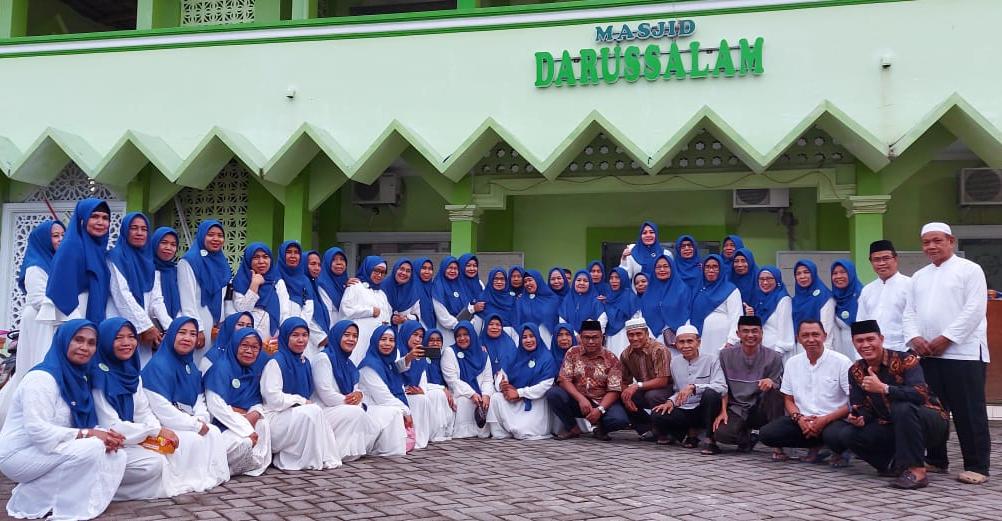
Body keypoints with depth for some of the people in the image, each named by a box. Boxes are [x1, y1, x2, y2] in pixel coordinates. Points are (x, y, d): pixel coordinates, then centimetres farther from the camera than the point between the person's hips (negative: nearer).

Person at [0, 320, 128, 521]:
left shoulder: (79, 378, 9)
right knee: (92, 448, -28)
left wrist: (106, 436, -15)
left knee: (117, 455, -6)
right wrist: (86, 435, -27)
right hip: (20, 454, -9)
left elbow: (87, 426, 6)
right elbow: (37, 431, -27)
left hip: (53, 451, 9)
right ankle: (30, 500, -11)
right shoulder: (41, 377, -19)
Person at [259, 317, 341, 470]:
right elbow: (274, 398, -18)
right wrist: (301, 401, -11)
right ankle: (312, 460, -17)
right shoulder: (276, 362, -11)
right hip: (274, 418, -8)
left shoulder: (305, 362, 13)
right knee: (312, 412, -26)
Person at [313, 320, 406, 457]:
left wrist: (358, 395, -10)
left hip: (354, 412, 8)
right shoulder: (323, 358, -7)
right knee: (355, 412, -39)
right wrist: (352, 401, -12)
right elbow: (326, 395, -15)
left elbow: (355, 392, 14)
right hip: (326, 411, -8)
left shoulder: (348, 365, 19)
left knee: (393, 413, -2)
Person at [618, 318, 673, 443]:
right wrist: (626, 396, -19)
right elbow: (625, 382, 3)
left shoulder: (659, 350, -21)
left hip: (666, 390, -6)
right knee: (621, 398, -16)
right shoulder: (626, 355, -1)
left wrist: (638, 386, -34)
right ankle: (648, 429, 0)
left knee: (652, 395, -36)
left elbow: (662, 381, -25)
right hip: (644, 391, 6)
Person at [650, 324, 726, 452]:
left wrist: (693, 387, -29)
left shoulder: (711, 360, -5)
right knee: (656, 416, -23)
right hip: (684, 412, 4)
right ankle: (688, 434, 4)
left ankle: (708, 439, -18)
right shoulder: (674, 362, 10)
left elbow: (722, 387, -19)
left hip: (704, 410, -4)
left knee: (711, 393, -36)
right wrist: (671, 401, -7)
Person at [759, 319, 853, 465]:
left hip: (834, 420, -4)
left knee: (835, 436, -39)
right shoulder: (792, 363, 9)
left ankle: (839, 452, 1)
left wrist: (825, 420, -16)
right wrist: (799, 418, -8)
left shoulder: (841, 362, -5)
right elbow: (788, 399, 13)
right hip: (802, 420, 4)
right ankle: (817, 444, 0)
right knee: (766, 434, -18)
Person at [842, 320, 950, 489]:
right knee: (851, 436, -16)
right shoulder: (856, 371, -1)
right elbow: (861, 408, -1)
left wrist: (883, 388, -42)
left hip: (930, 421, -5)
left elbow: (920, 394, -33)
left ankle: (916, 471, -29)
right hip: (894, 427, 6)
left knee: (902, 408, -38)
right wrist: (859, 419, -24)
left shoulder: (905, 360, -19)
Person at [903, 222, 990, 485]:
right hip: (927, 354, 6)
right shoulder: (919, 276, 18)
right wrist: (914, 337, -5)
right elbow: (910, 312, 14)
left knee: (968, 413, -3)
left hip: (963, 353, -6)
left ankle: (976, 466, 4)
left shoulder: (969, 270, -1)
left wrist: (946, 338, -15)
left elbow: (974, 310, -10)